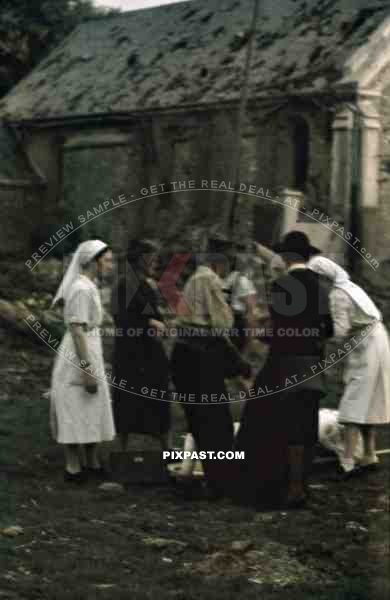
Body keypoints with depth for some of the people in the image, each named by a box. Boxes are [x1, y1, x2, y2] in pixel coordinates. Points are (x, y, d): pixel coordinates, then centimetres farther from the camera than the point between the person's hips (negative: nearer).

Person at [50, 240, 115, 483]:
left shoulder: (88, 286, 12)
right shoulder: (81, 289, -18)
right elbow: (77, 330, -22)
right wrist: (87, 368, -23)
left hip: (90, 355, 10)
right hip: (80, 358, -10)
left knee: (91, 412, 15)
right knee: (76, 413, -2)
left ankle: (93, 464, 23)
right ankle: (74, 468, 6)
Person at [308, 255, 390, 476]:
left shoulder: (337, 295, -16)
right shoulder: (350, 286, 11)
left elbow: (339, 332, -21)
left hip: (365, 350, -9)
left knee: (355, 406, -10)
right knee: (367, 403, 14)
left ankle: (348, 462, -12)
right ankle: (370, 455, 21)